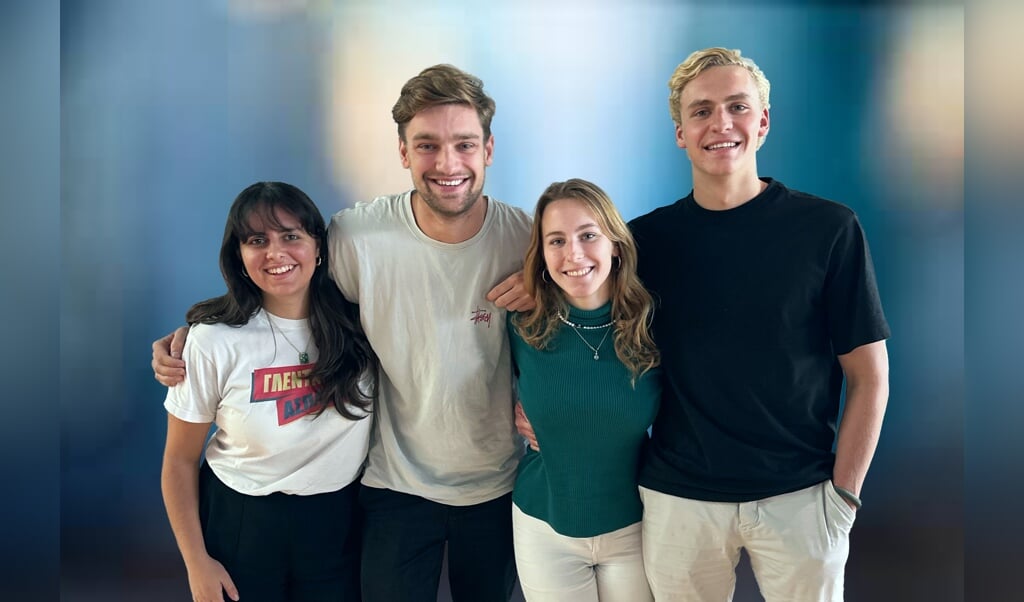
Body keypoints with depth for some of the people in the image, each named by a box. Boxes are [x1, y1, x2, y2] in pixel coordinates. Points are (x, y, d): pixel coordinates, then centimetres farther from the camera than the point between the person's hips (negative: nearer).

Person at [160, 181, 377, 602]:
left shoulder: (356, 322, -9)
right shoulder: (214, 341, -15)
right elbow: (180, 461, -6)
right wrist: (196, 562, -6)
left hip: (337, 520, 2)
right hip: (241, 521, -2)